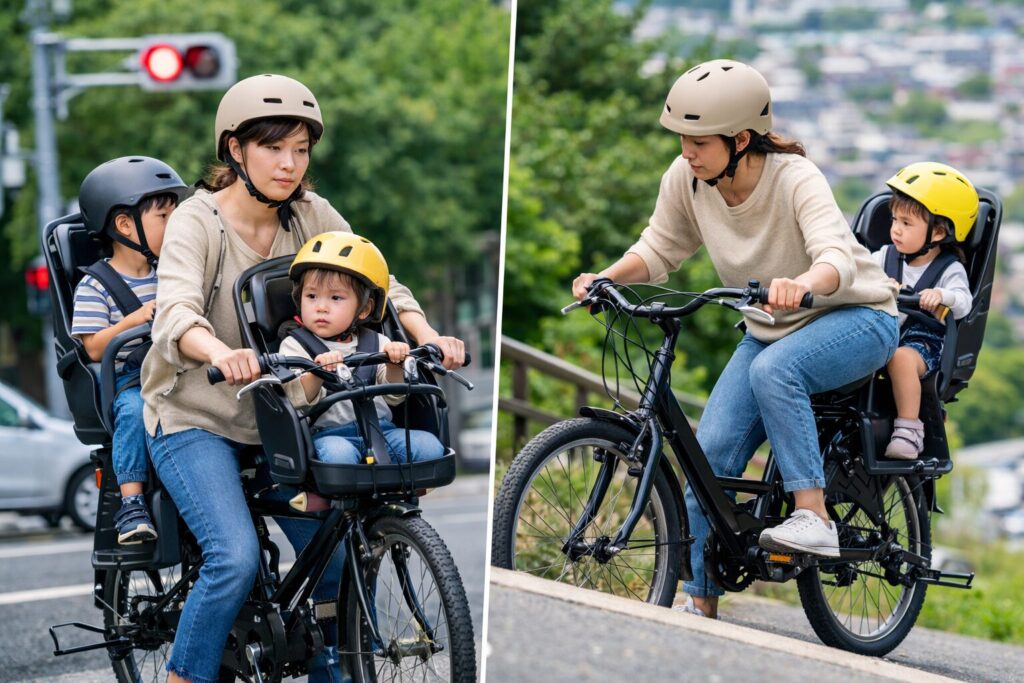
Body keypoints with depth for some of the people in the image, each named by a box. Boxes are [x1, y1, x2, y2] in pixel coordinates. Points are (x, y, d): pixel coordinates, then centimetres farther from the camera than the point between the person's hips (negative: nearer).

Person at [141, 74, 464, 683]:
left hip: (277, 415, 5)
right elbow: (177, 313, -32)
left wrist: (427, 336, -26)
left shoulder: (312, 215, -1)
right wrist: (224, 355, -54)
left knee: (339, 553, -6)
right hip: (196, 420, -5)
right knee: (237, 558, -25)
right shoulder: (199, 219, -16)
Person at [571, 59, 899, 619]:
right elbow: (660, 248, 0)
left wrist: (803, 283, -65)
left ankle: (814, 519, -28)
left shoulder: (794, 180, -28)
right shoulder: (685, 179, -14)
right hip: (770, 329, 5)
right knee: (712, 449, -10)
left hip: (855, 317, -5)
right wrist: (605, 278, -19)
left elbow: (839, 258, -43)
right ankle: (701, 601, 0)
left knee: (773, 369, -36)